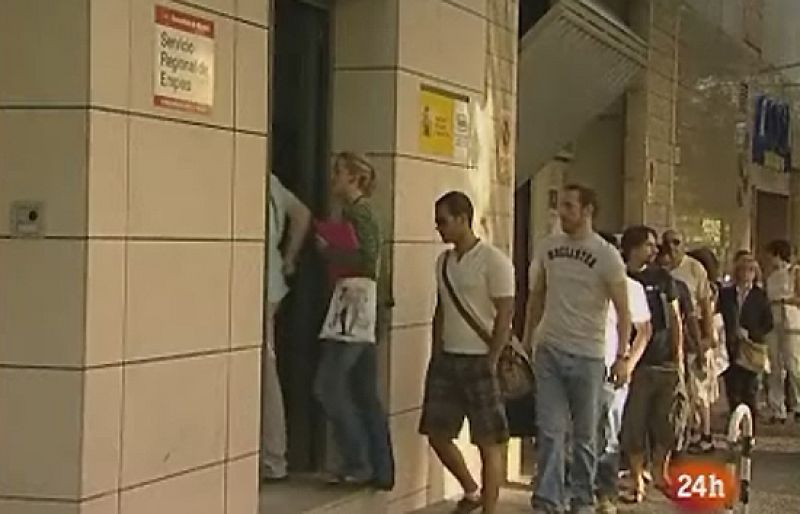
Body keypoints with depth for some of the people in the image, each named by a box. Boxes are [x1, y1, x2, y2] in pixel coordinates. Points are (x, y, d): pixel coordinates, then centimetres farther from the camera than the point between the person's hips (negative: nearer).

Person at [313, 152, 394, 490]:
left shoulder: (357, 211, -9)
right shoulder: (358, 211, 19)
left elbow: (368, 260, -19)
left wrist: (328, 250, -10)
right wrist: (330, 249, 9)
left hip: (353, 307, -10)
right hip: (362, 312, 10)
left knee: (328, 387, -8)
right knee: (365, 394, 9)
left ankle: (357, 464, -5)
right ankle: (381, 471, 11)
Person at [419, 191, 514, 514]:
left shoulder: (494, 261, -11)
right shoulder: (443, 261, 11)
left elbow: (505, 314, -13)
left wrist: (490, 361, -15)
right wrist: (435, 354, 12)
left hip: (479, 362, -7)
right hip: (446, 359, 8)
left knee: (488, 442, -1)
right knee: (436, 433, 10)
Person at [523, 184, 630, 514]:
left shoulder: (606, 255, -7)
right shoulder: (548, 247, 4)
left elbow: (623, 310, -5)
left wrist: (622, 356, -11)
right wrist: (526, 342, 14)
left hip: (587, 355, -3)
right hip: (549, 351, 3)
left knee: (585, 434, 9)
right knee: (550, 431, -1)